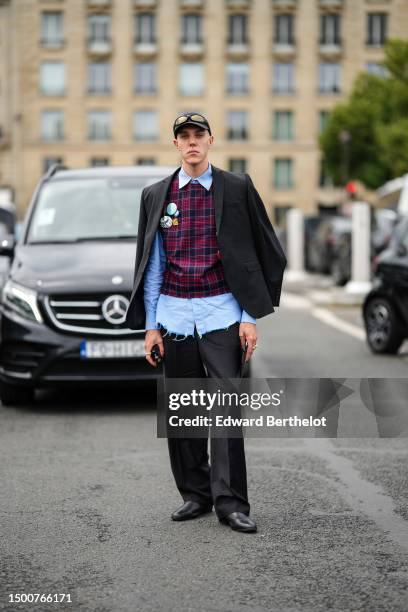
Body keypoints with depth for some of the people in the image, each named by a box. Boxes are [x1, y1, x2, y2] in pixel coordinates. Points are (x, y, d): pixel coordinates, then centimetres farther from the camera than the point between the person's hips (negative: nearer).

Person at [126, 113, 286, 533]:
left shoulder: (236, 189, 2)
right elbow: (152, 265, 10)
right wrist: (150, 325, 6)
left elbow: (260, 253, 3)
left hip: (221, 313, -3)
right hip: (174, 314, 3)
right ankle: (195, 495, 16)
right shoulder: (156, 196, 9)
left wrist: (250, 316, -3)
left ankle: (230, 502, -4)